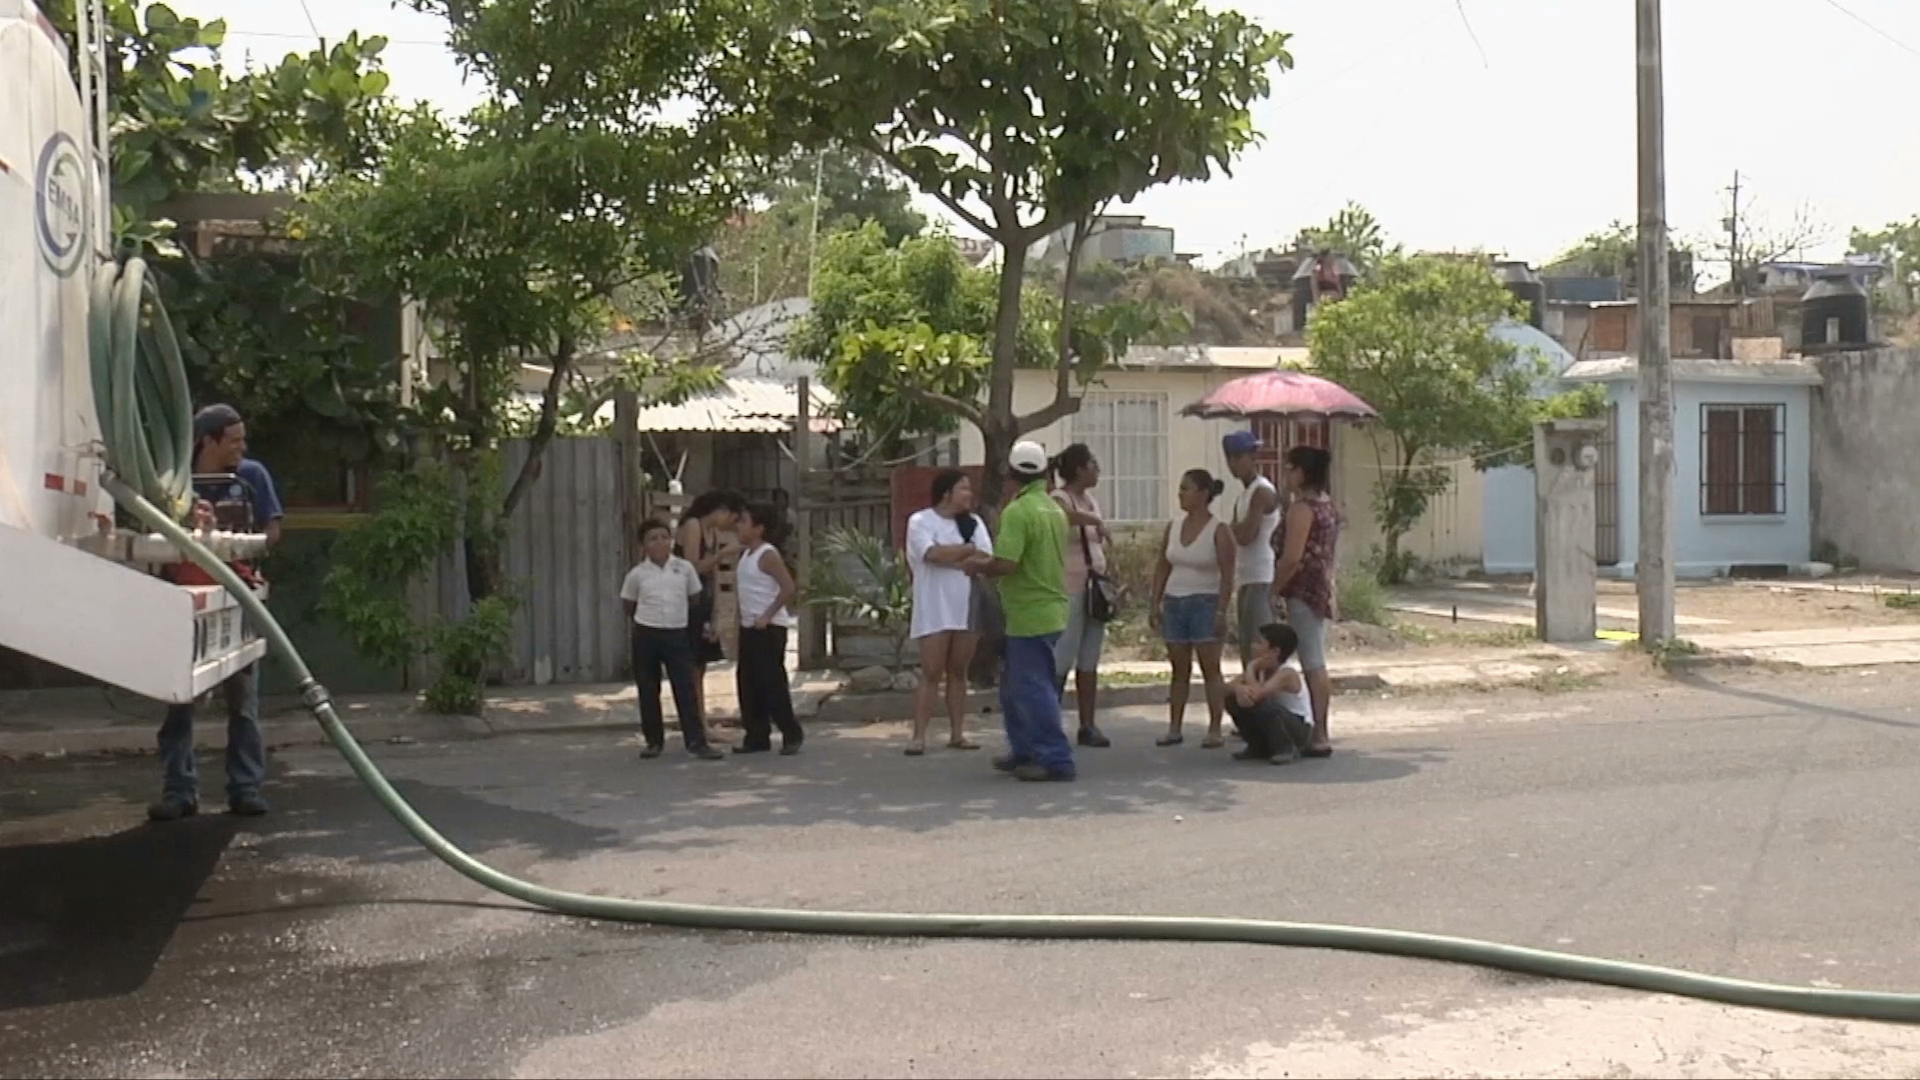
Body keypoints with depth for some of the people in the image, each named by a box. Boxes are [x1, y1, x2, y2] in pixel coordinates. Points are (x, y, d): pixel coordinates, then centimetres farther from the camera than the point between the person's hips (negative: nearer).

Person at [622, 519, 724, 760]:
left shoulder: (685, 568, -1)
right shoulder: (637, 574, -2)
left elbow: (695, 598, 10)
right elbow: (628, 604, 11)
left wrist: (695, 625, 11)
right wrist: (643, 622, 11)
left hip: (677, 634, 0)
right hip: (646, 636, 0)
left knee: (685, 688, -3)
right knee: (648, 690, 7)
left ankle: (696, 741, -2)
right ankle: (653, 740, 18)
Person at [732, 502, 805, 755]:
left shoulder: (768, 555, -13)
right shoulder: (746, 555, 13)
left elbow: (788, 587, -21)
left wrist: (767, 616, -21)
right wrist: (741, 618, 13)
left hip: (769, 627, -9)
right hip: (749, 627, 9)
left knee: (771, 681, -7)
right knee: (747, 681, 8)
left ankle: (791, 734, 4)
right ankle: (757, 736, 15)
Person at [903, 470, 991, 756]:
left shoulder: (973, 523, 10)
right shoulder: (920, 521, -4)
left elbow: (985, 558, -4)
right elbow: (933, 553, -21)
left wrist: (949, 558, -15)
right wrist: (967, 550, -8)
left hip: (967, 609, 5)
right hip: (935, 611, -4)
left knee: (958, 672, 9)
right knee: (931, 674, -6)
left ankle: (957, 733, 13)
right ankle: (919, 736, -4)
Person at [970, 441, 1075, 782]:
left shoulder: (1017, 512, -17)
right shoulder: (1055, 509, 11)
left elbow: (1004, 564, -25)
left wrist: (977, 566, -5)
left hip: (1029, 615, -9)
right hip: (1052, 609, 9)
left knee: (1033, 689, -3)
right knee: (1014, 686, 19)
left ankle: (1056, 760, -1)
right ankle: (1025, 751, 26)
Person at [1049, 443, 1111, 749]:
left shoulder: (1090, 500, 16)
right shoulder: (1058, 499, -8)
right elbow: (1065, 515, -34)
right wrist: (1096, 521, -40)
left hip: (1094, 589, 8)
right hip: (1069, 591, -8)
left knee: (1089, 662, 9)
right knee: (1061, 661, -7)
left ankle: (1088, 726, 13)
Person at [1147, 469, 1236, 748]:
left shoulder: (1219, 531, -7)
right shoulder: (1173, 527, 9)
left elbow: (1227, 575, -11)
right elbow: (1162, 567, 13)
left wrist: (1221, 612, -17)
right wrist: (1155, 603, 6)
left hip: (1205, 602, -5)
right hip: (1174, 601, 5)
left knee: (1210, 667, -3)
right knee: (1179, 669, 8)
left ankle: (1215, 730, -1)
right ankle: (1174, 728, 11)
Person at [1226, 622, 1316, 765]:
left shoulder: (1287, 673, -25)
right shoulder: (1261, 667, -2)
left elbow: (1256, 694, -39)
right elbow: (1234, 684, -8)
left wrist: (1251, 668, -22)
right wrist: (1239, 689, -33)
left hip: (1301, 730, -7)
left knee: (1262, 704, -35)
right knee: (1232, 700, -7)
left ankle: (1287, 749, -12)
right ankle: (1258, 747, 8)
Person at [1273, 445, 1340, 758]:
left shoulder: (1302, 508, -15)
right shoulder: (1328, 505, 14)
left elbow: (1292, 557, -22)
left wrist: (1275, 589, -12)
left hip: (1304, 591, -10)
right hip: (1324, 590, 10)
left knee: (1312, 665, -7)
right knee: (1317, 664, 13)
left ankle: (1319, 738, -6)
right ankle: (1320, 732, 19)